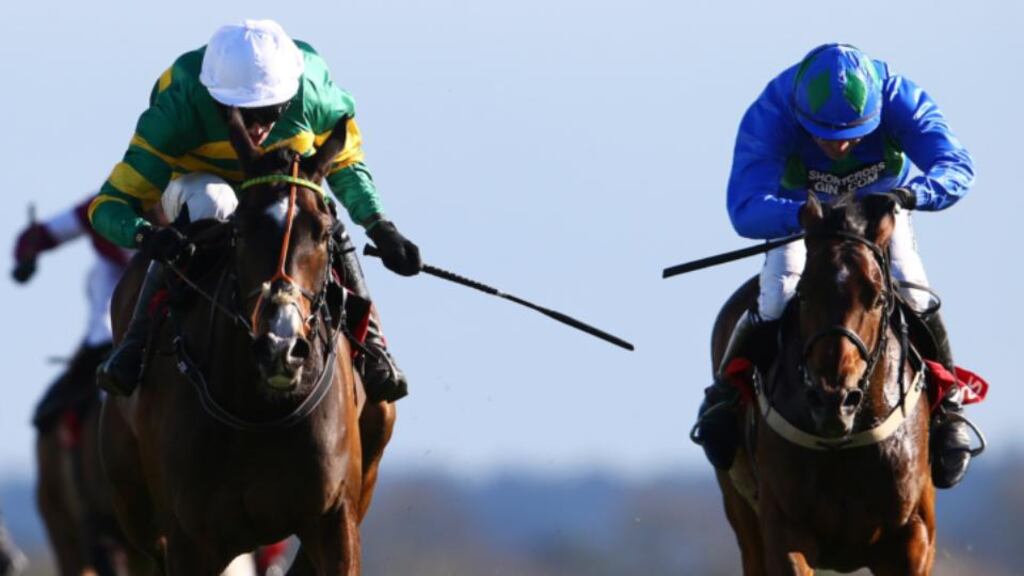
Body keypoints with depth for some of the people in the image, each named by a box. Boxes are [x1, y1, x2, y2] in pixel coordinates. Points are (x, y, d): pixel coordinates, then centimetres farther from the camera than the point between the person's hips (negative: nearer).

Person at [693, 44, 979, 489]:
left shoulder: (898, 99, -34)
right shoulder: (768, 117, -37)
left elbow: (957, 168, -39)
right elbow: (745, 210, -44)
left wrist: (911, 194, -60)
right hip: (797, 214, -1)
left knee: (916, 300, -20)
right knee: (775, 305, -22)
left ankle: (946, 407, 4)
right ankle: (723, 396, 6)